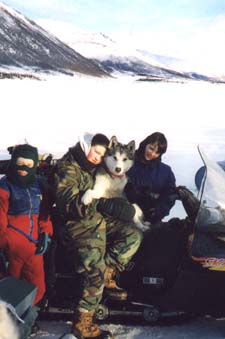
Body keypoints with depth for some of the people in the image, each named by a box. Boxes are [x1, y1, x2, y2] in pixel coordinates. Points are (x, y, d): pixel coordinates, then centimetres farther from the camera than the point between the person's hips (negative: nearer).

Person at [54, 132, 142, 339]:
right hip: (80, 224, -9)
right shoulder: (68, 169, -13)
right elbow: (67, 203, -29)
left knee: (133, 235, -4)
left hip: (101, 220, 9)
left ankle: (107, 278, 1)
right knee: (96, 271, -21)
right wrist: (102, 205, -39)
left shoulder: (93, 169, 14)